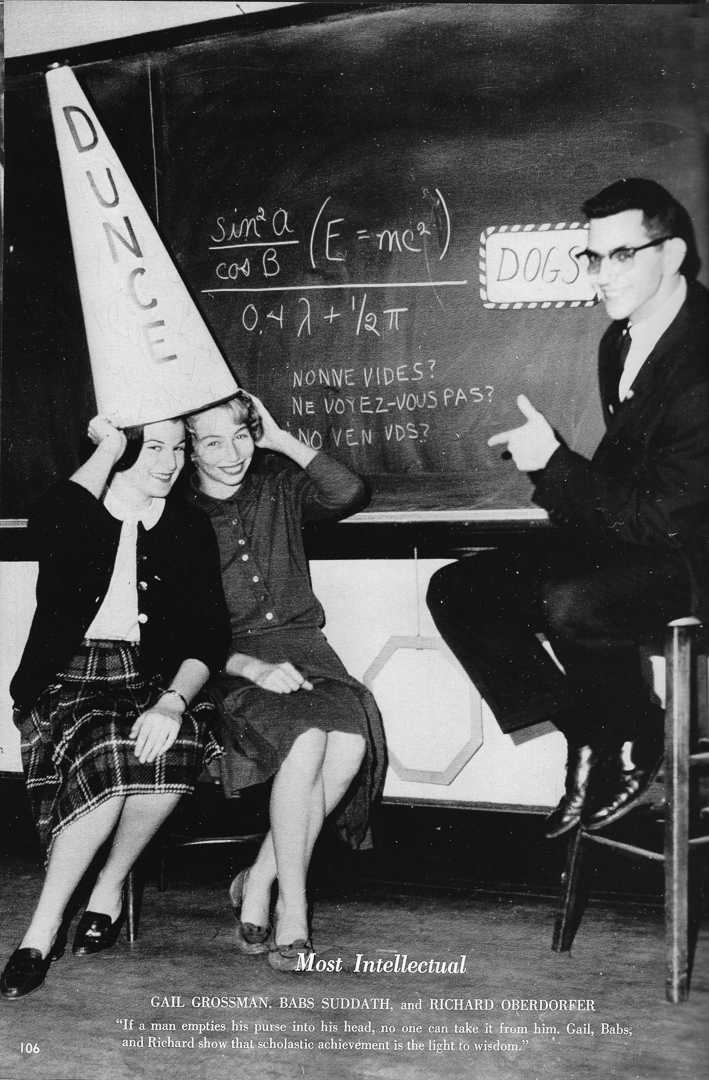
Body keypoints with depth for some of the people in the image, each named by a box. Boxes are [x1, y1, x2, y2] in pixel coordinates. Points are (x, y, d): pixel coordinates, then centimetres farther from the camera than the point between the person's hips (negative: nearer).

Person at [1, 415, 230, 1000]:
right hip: (69, 676, -2)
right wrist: (109, 448, -11)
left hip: (153, 678, 2)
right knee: (108, 752, -34)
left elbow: (209, 632, -1)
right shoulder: (74, 511, 4)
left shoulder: (188, 525, 9)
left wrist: (172, 701, -20)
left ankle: (109, 887, -8)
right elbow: (50, 528, -24)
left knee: (172, 749, -33)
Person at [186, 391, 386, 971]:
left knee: (352, 739, -27)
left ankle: (259, 882, -12)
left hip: (300, 649, 4)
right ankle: (292, 912, -21)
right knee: (306, 737, -32)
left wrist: (283, 439, -2)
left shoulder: (278, 487, 13)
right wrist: (254, 668, -19)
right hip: (227, 668, -3)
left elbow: (348, 491, -5)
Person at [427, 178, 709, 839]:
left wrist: (553, 462, -20)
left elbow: (656, 514, -24)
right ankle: (589, 738, 2)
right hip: (627, 536, 9)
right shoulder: (621, 339, 6)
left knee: (568, 604, -37)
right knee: (456, 590, -1)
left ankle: (633, 745, -5)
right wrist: (550, 466, -1)